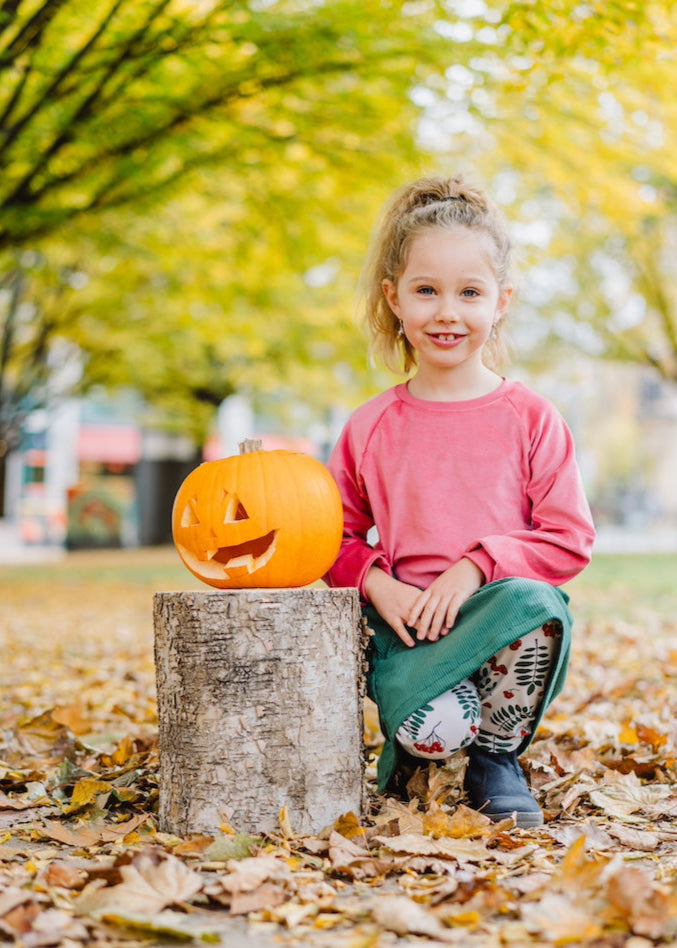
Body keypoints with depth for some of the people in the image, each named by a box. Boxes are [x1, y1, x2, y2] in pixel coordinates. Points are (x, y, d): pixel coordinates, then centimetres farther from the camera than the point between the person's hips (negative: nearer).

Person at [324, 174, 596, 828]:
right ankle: (411, 741, 10)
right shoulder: (370, 428, 7)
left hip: (503, 607, 1)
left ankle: (497, 759, -7)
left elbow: (570, 539, 0)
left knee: (535, 605, -37)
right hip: (407, 623, 0)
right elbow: (337, 536, 13)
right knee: (433, 727, -32)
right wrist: (377, 583, -9)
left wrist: (476, 567, -15)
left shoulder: (530, 419, 3)